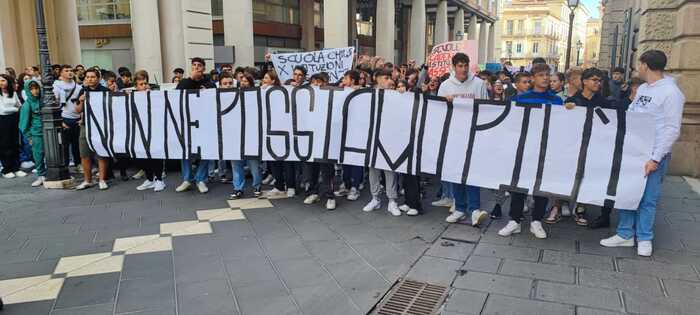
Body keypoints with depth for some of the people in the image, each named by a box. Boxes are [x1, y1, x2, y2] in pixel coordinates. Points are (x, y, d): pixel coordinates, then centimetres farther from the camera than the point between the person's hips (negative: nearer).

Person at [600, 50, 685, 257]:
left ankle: (644, 238, 18)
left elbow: (672, 129, -14)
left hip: (653, 155, -7)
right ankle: (625, 234, 21)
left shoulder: (670, 92, -12)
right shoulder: (642, 89, 10)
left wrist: (656, 158, -16)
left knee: (647, 198, 3)